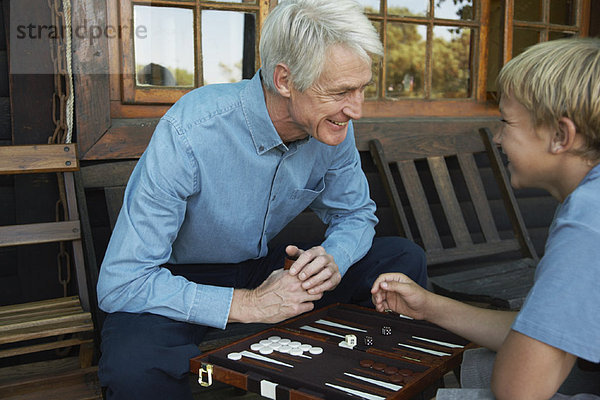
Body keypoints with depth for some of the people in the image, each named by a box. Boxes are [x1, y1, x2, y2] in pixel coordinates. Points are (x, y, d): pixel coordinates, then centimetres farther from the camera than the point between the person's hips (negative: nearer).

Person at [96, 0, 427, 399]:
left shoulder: (333, 127, -13)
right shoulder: (189, 134, -32)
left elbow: (355, 213, 4)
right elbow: (120, 283, -29)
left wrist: (334, 260, -20)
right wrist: (247, 304, -31)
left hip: (261, 266, 5)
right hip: (179, 280, -4)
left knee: (404, 260, -8)